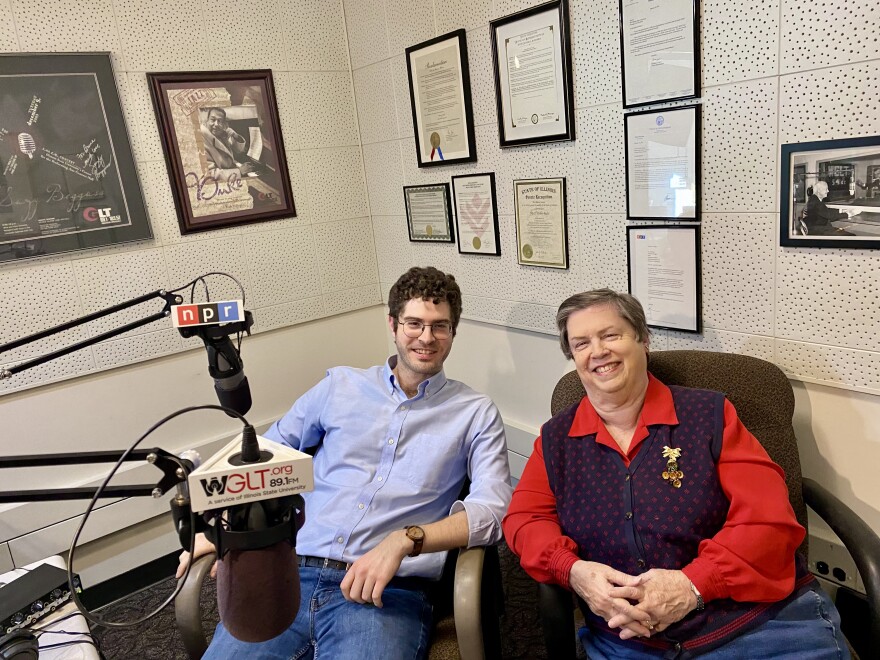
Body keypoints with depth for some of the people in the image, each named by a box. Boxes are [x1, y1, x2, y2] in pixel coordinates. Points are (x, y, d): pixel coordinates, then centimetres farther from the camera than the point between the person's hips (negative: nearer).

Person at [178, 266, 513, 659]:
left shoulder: (475, 413, 6)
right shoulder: (341, 385, 14)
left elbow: (494, 508, -7)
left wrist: (403, 540, -21)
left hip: (386, 593, -2)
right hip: (290, 573, 3)